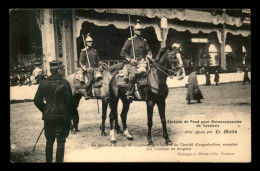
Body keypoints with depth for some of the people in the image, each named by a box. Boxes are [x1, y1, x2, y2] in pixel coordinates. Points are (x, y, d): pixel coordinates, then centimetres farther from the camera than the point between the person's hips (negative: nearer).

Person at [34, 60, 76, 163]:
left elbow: (37, 100, 2)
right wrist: (71, 114, 2)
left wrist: (45, 110, 15)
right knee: (61, 142, 6)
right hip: (62, 116, -3)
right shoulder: (64, 83, -12)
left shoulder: (43, 83, -1)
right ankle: (59, 161, 9)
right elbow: (70, 101, -11)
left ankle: (48, 160, 25)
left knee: (49, 141, 17)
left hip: (48, 117, 4)